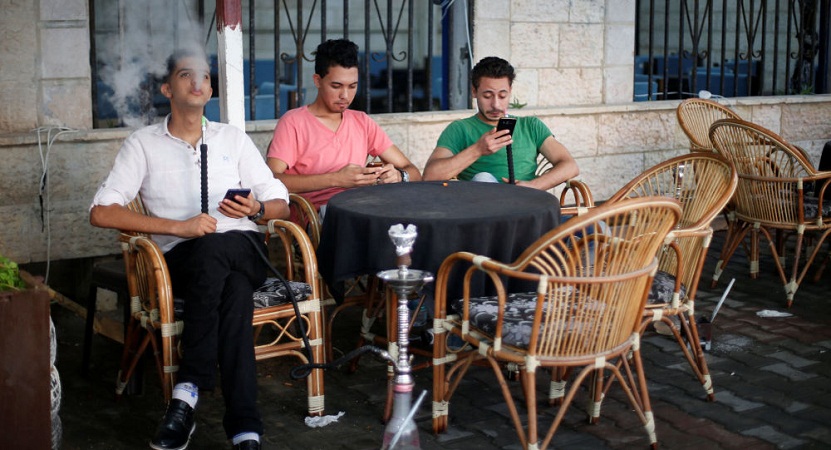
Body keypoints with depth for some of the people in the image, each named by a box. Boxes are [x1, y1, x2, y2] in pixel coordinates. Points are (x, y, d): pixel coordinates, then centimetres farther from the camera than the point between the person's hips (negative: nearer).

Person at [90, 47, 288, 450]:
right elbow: (101, 212, -3)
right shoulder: (143, 144, 10)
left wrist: (255, 209, -9)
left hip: (243, 251, 2)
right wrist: (178, 227, -12)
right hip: (181, 260, -1)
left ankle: (188, 391, -37)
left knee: (212, 248, -36)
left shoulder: (233, 139, 19)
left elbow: (280, 205, 18)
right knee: (234, 290, -36)